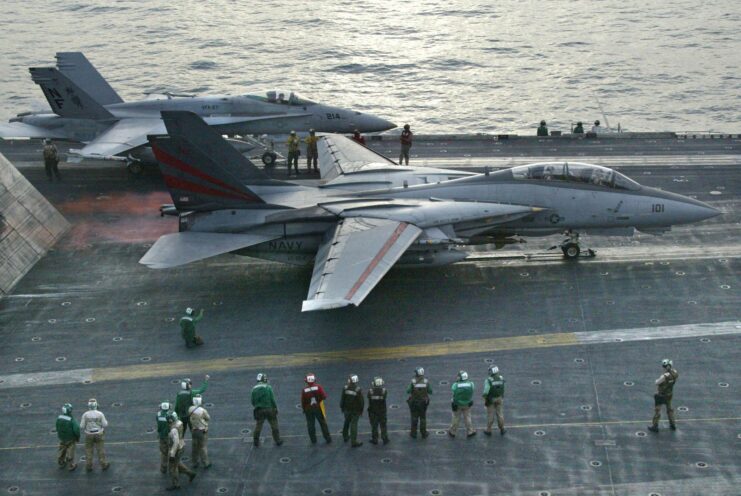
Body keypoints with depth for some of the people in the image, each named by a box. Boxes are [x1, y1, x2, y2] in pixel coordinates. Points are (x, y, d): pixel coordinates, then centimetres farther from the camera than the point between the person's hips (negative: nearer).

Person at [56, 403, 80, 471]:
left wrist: (60, 435, 15)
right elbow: (76, 429, -25)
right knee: (70, 453, 9)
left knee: (62, 450, 22)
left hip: (62, 438, 5)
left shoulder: (59, 418, -12)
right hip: (70, 439, -5)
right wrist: (78, 437, -6)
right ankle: (71, 466, 20)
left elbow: (57, 428, -1)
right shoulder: (72, 420, -28)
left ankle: (61, 463, 39)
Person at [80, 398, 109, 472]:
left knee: (89, 451, 14)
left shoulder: (85, 414, -15)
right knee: (101, 450, 14)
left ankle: (88, 467, 16)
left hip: (89, 435, 1)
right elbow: (105, 425, -10)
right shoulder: (100, 414, -15)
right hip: (98, 434, -1)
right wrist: (105, 421, 14)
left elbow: (82, 426, -10)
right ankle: (104, 465, 23)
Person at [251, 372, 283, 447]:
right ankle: (277, 440, 14)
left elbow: (253, 401, 4)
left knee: (258, 425, 12)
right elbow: (272, 399, -10)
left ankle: (256, 441, 14)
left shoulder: (254, 388, 1)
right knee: (274, 424, 9)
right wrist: (275, 408, 2)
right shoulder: (268, 387, -10)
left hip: (259, 410, 3)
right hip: (269, 409, -3)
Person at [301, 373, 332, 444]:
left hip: (308, 409, 0)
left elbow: (303, 401, -5)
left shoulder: (304, 390, -9)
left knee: (310, 425, 10)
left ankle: (313, 440, 14)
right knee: (323, 423, 11)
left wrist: (304, 409, 9)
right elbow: (324, 396, -16)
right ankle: (328, 439, 16)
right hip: (318, 408, 0)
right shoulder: (318, 387, -12)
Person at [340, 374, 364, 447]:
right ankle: (353, 442, 1)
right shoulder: (358, 390, -17)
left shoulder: (345, 388, -10)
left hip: (346, 409, 3)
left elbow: (342, 399, -3)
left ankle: (345, 437, 41)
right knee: (353, 425, 0)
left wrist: (342, 407, 11)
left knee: (346, 423, 23)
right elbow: (361, 401, -12)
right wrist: (361, 410, 2)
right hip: (355, 410, -3)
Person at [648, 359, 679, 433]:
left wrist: (657, 380, 1)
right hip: (670, 394, 6)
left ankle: (655, 426, 25)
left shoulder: (664, 376, -36)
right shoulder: (675, 373, -17)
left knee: (657, 410, 12)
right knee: (669, 408, 26)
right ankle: (672, 424, 38)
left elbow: (657, 382, -21)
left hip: (661, 395, -6)